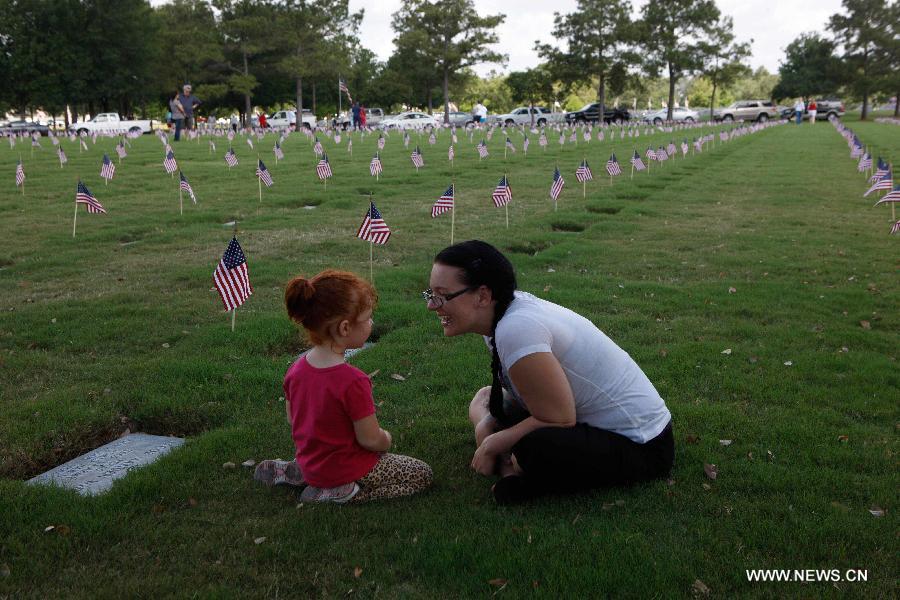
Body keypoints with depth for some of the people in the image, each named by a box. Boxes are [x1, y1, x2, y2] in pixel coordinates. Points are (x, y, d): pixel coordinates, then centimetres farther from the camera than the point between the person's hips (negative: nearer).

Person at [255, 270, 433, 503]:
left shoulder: (296, 369, -9)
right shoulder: (352, 381, -30)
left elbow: (292, 419, 5)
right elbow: (371, 440, -22)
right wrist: (386, 439, 0)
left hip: (309, 459, 7)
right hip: (347, 468, -7)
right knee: (422, 474, 6)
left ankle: (297, 472, 14)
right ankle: (340, 492, -6)